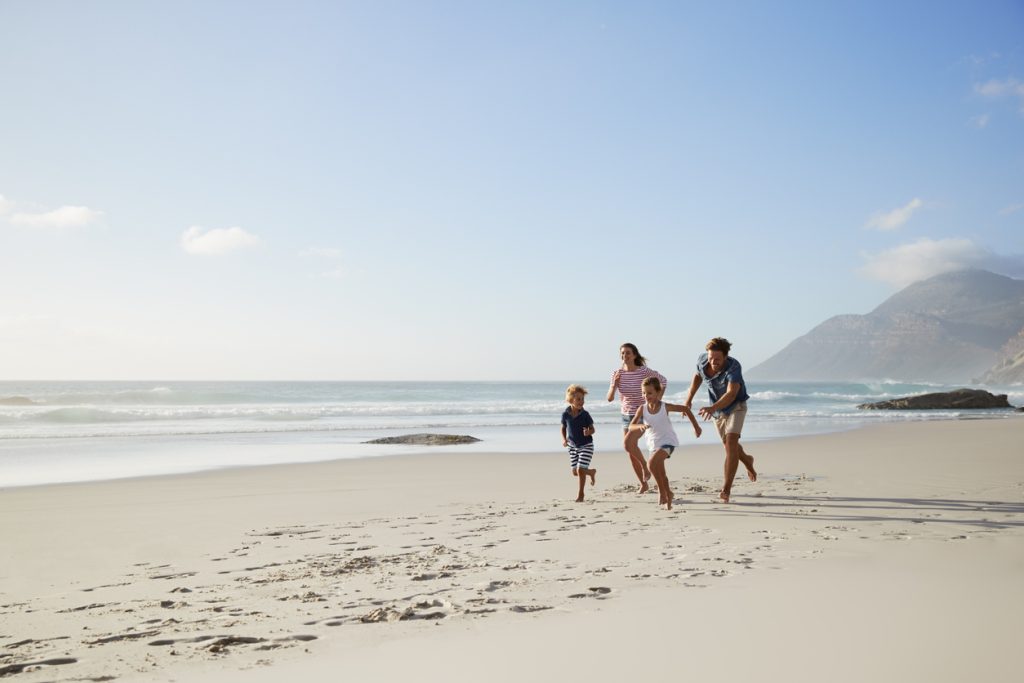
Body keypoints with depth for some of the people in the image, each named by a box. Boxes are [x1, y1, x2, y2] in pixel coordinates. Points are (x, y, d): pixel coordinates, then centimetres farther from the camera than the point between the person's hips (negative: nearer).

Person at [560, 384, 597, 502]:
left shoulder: (585, 414, -14)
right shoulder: (565, 415, -8)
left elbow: (592, 428, -5)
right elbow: (563, 428, 8)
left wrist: (588, 432, -27)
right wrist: (564, 439, -8)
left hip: (586, 445, -4)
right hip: (573, 446, 4)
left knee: (581, 470, -12)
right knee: (575, 472, 8)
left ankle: (581, 495, 4)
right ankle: (592, 472, 39)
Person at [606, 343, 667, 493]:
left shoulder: (644, 372, -14)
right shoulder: (617, 374, -3)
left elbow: (663, 380, 0)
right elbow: (610, 398, -4)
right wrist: (614, 384, -21)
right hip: (626, 415, 5)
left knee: (628, 443, -26)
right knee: (631, 453, 8)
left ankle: (645, 465, 2)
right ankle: (643, 484, 23)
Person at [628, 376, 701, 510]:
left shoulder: (665, 407, -17)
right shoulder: (642, 409, -12)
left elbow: (685, 409, -4)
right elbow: (631, 426, -18)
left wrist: (696, 426, 3)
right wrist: (640, 426, -40)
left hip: (667, 441, -5)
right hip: (653, 443, 5)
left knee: (652, 464, -26)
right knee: (661, 473, 15)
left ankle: (662, 491, -10)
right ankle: (668, 496, 35)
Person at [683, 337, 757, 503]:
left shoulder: (733, 367, -34)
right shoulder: (702, 359, -18)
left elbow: (731, 394, -47)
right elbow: (698, 374, 5)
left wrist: (712, 408, -61)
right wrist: (689, 397, -2)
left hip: (736, 406, -6)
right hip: (717, 408, 6)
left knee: (731, 442, -23)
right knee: (727, 444, 20)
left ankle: (726, 489, -22)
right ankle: (747, 461, 54)